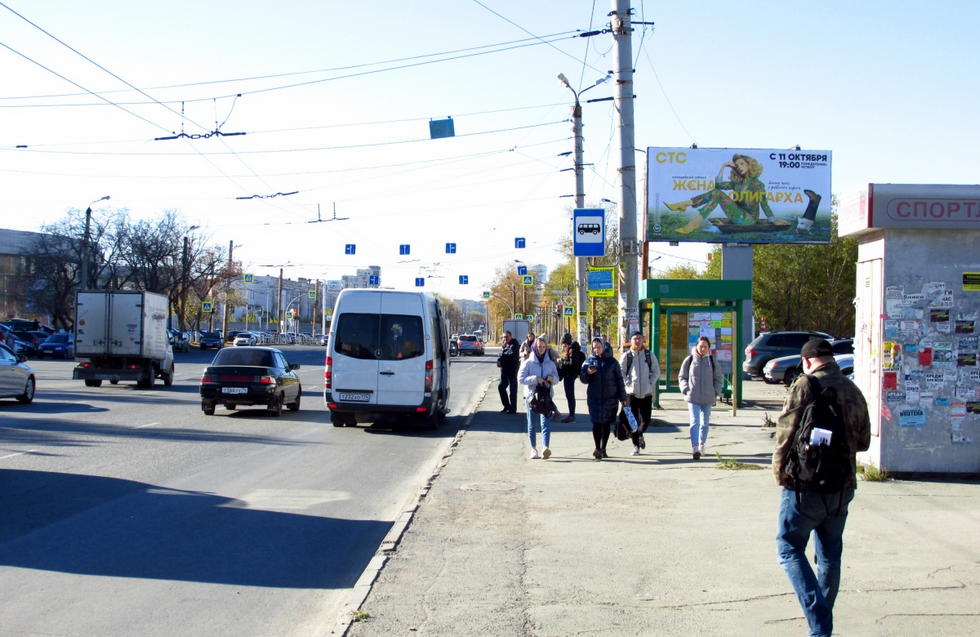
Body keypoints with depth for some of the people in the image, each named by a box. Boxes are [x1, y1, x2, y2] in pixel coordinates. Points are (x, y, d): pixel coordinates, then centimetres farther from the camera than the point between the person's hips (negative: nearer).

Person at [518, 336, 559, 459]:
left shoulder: (550, 363, 9)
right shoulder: (528, 363, 0)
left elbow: (556, 378, 15)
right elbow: (520, 378, -6)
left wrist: (552, 378, -8)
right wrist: (535, 379, -17)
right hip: (531, 396, 0)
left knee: (545, 422, -14)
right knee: (531, 424, 7)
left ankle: (546, 448, -27)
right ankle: (533, 449, 18)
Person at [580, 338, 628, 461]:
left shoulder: (612, 362, 3)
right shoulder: (589, 361, 7)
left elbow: (619, 380, 5)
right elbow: (583, 379, 6)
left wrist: (623, 398, 1)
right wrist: (588, 373, -16)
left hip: (610, 398, 0)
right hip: (594, 398, 0)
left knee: (606, 423, 5)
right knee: (596, 423, -9)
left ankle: (603, 449, 15)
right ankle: (598, 449, -10)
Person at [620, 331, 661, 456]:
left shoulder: (649, 355, 6)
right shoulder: (626, 356, 1)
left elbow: (656, 371, 8)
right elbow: (620, 372, 3)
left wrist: (650, 383, -5)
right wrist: (628, 383, -8)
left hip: (647, 393, 1)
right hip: (632, 392, -1)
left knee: (646, 420, -1)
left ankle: (639, 435, 30)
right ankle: (636, 445, 11)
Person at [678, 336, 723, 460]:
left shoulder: (712, 361, 4)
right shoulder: (690, 360, 0)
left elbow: (717, 378, 12)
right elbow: (682, 376, 7)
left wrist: (716, 392, 0)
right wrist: (686, 389, -5)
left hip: (707, 398, 2)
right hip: (693, 398, -2)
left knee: (705, 423, 12)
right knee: (695, 422, -13)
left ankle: (702, 444, 30)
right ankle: (695, 448, -18)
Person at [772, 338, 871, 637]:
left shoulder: (806, 385, -11)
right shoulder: (854, 391, 9)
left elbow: (786, 432, -14)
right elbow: (863, 442, 18)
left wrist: (780, 472, -2)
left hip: (806, 486, -6)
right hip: (843, 487, 6)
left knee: (790, 549, 0)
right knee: (830, 556, 16)